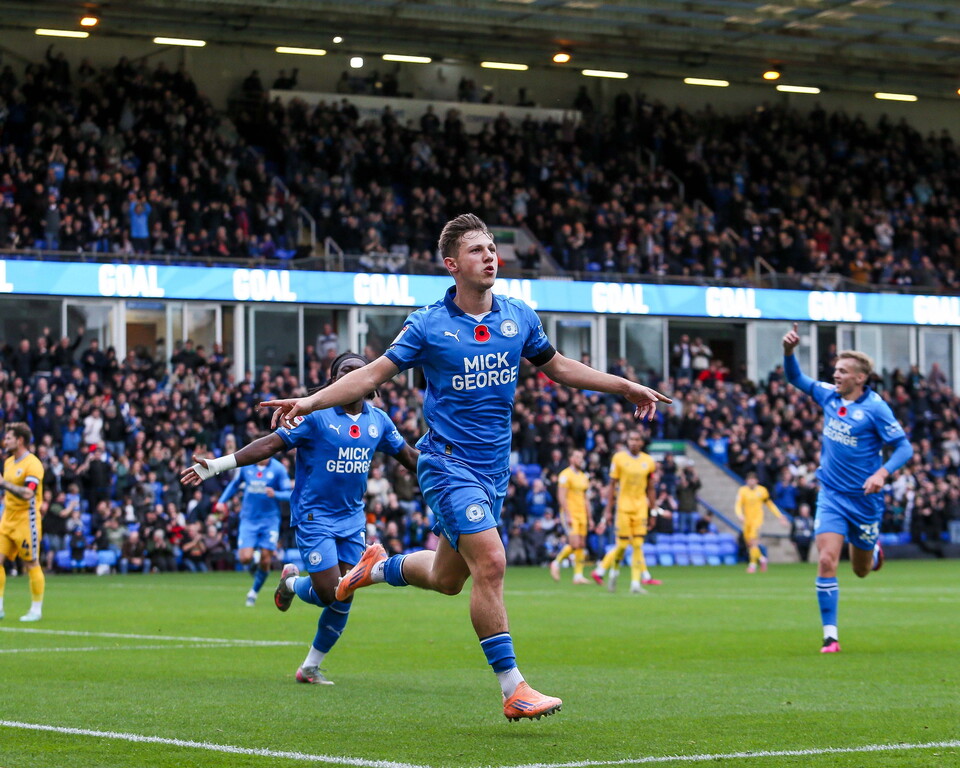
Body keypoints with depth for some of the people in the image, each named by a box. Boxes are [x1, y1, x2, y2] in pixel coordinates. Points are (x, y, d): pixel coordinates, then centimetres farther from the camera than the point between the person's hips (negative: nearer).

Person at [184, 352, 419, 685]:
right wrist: (215, 465, -21)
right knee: (328, 594, -12)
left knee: (343, 601, 1)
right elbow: (270, 444, -14)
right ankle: (291, 581, 23)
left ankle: (310, 667, 18)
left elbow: (408, 456, 19)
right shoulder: (316, 414, -11)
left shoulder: (378, 420, 5)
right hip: (314, 516, -5)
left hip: (352, 519, 5)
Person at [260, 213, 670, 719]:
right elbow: (374, 374, -3)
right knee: (490, 563, -19)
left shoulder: (519, 317, 5)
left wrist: (626, 388, 20)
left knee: (447, 579, 14)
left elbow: (557, 367, 20)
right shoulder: (429, 325, -8)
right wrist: (310, 401, -15)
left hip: (492, 469, 6)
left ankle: (378, 567, 46)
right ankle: (513, 691, -14)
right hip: (448, 464, -6)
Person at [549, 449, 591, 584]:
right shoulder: (565, 475, -7)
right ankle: (556, 562, 4)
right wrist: (567, 515, -20)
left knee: (581, 546, 2)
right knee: (575, 544, -16)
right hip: (570, 514, -7)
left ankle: (578, 575, 4)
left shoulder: (583, 477, 17)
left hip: (581, 515, 7)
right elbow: (561, 496, -13)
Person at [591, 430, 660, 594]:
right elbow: (612, 485, 1)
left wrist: (653, 512, 9)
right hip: (623, 506, -2)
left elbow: (651, 489, 11)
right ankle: (614, 571, 25)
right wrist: (608, 510, -3)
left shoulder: (648, 461, 5)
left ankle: (636, 583, -3)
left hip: (641, 508, 2)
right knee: (622, 544, -2)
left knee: (637, 545, -4)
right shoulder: (619, 458, -2)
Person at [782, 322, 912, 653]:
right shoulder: (829, 394, 1)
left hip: (864, 497, -2)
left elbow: (904, 447, -12)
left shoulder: (875, 407, -13)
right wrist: (789, 351, -7)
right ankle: (830, 636, -10)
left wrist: (882, 473, -28)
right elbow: (796, 378, 12)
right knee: (827, 561, -15)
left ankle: (874, 551, 54)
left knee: (861, 570, 15)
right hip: (831, 495, 2)